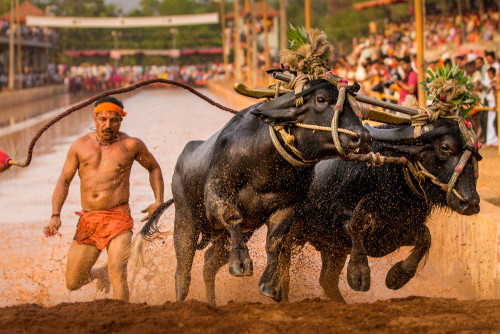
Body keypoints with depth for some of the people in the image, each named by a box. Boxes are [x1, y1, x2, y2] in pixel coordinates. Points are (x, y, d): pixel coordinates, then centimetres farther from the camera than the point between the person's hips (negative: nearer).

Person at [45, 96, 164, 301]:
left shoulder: (130, 145, 3)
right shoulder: (80, 146, 7)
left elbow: (154, 168, 19)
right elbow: (64, 181, 7)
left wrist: (158, 202, 7)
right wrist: (55, 215, -6)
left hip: (118, 218, -3)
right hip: (87, 221, 3)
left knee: (117, 272, -25)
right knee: (73, 283, 10)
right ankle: (100, 274, 41)